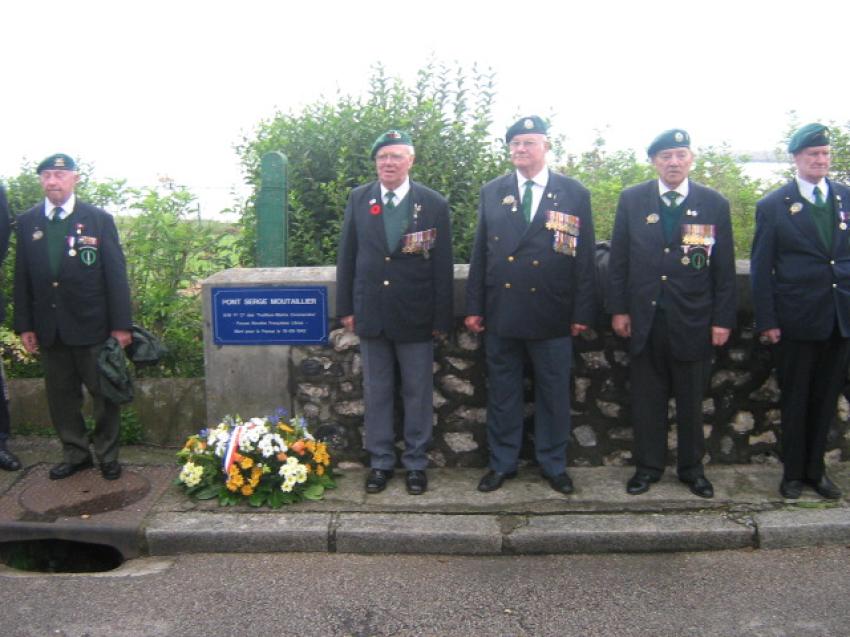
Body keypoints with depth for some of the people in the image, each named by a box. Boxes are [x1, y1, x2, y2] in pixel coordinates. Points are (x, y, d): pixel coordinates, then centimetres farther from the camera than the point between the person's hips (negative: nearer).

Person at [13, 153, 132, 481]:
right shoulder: (27, 222, 6)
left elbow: (116, 274, -4)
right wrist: (24, 325, 2)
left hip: (92, 325, -3)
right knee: (61, 395, 11)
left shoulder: (99, 219, -2)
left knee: (105, 393, 6)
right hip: (49, 327, 3)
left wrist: (121, 325, -8)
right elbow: (22, 278, 7)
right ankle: (75, 454, 25)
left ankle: (108, 455, 20)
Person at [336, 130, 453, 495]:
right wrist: (345, 307, 3)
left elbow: (442, 266, -3)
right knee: (376, 393, 11)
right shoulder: (358, 199, 3)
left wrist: (442, 318, -5)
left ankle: (416, 462, 23)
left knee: (418, 393, 8)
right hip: (371, 314, 2)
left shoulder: (434, 204, -4)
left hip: (415, 317, -2)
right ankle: (380, 461, 25)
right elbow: (347, 256, 6)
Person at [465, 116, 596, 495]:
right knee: (502, 391, 10)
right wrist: (474, 307, 3)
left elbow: (584, 256, 0)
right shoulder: (491, 192, 7)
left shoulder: (574, 194, 2)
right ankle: (502, 463, 24)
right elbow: (480, 253, 7)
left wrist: (582, 312, -3)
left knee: (554, 392, 8)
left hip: (552, 314, -1)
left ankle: (553, 465, 25)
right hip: (501, 311, 2)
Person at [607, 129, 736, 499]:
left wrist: (723, 319, -2)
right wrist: (618, 309, -2)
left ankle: (691, 467, 26)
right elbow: (618, 260, 3)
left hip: (693, 321, 0)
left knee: (691, 399, 11)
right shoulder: (631, 200, 2)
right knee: (646, 398, 9)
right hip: (645, 319, 0)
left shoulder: (714, 204, 1)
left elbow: (724, 268, 2)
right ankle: (648, 466, 23)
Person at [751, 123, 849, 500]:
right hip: (796, 320, -3)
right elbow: (761, 268, -4)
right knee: (795, 399, 8)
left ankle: (815, 469, 27)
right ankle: (793, 472, 23)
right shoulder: (773, 206, -3)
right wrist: (766, 321, -9)